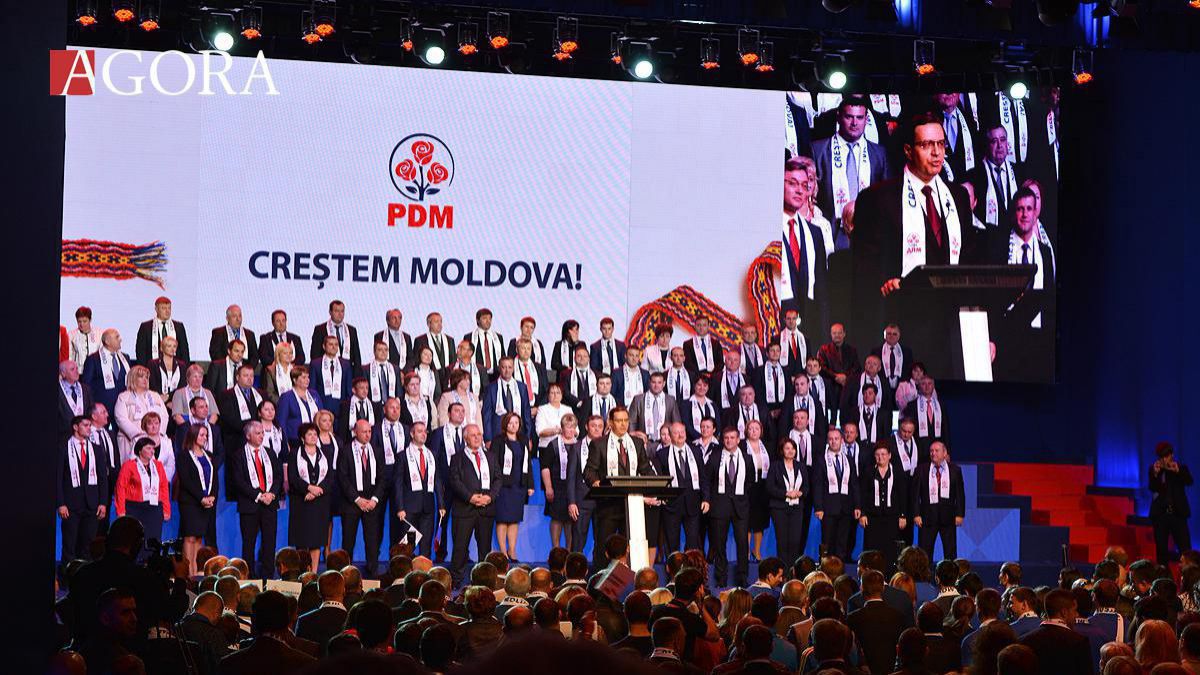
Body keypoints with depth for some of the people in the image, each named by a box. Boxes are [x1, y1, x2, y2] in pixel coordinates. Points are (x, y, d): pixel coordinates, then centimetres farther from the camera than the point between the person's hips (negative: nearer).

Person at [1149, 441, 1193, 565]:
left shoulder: (1181, 467, 4)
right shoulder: (1154, 469, 5)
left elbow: (1189, 481, -12)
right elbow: (1152, 488, -6)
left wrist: (1178, 471, -27)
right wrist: (1155, 474, -21)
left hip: (1178, 513, -1)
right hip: (1160, 513, 1)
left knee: (1185, 549, -8)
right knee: (1161, 550, 3)